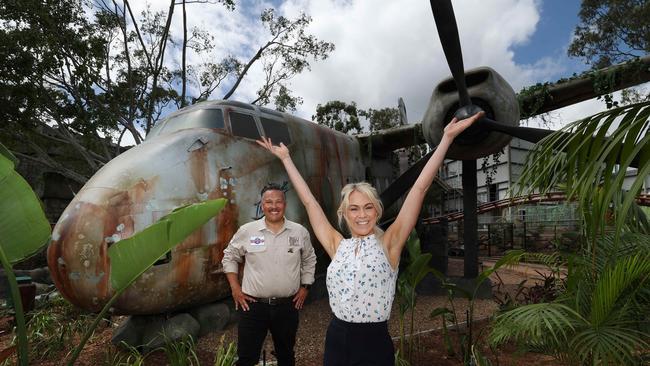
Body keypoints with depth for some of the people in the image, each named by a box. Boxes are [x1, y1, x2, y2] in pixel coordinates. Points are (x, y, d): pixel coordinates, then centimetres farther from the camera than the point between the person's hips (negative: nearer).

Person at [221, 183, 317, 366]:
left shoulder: (300, 232, -2)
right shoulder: (246, 231, -7)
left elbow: (309, 260, 11)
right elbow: (229, 257, 5)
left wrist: (305, 287, 6)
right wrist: (235, 288, -1)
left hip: (288, 306, 2)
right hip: (253, 305, -1)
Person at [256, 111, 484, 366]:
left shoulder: (388, 244, -8)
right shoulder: (338, 246, 0)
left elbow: (420, 188, -12)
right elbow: (308, 200, 3)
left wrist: (448, 137, -13)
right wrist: (286, 158, 8)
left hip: (374, 345, -3)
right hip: (336, 341, 3)